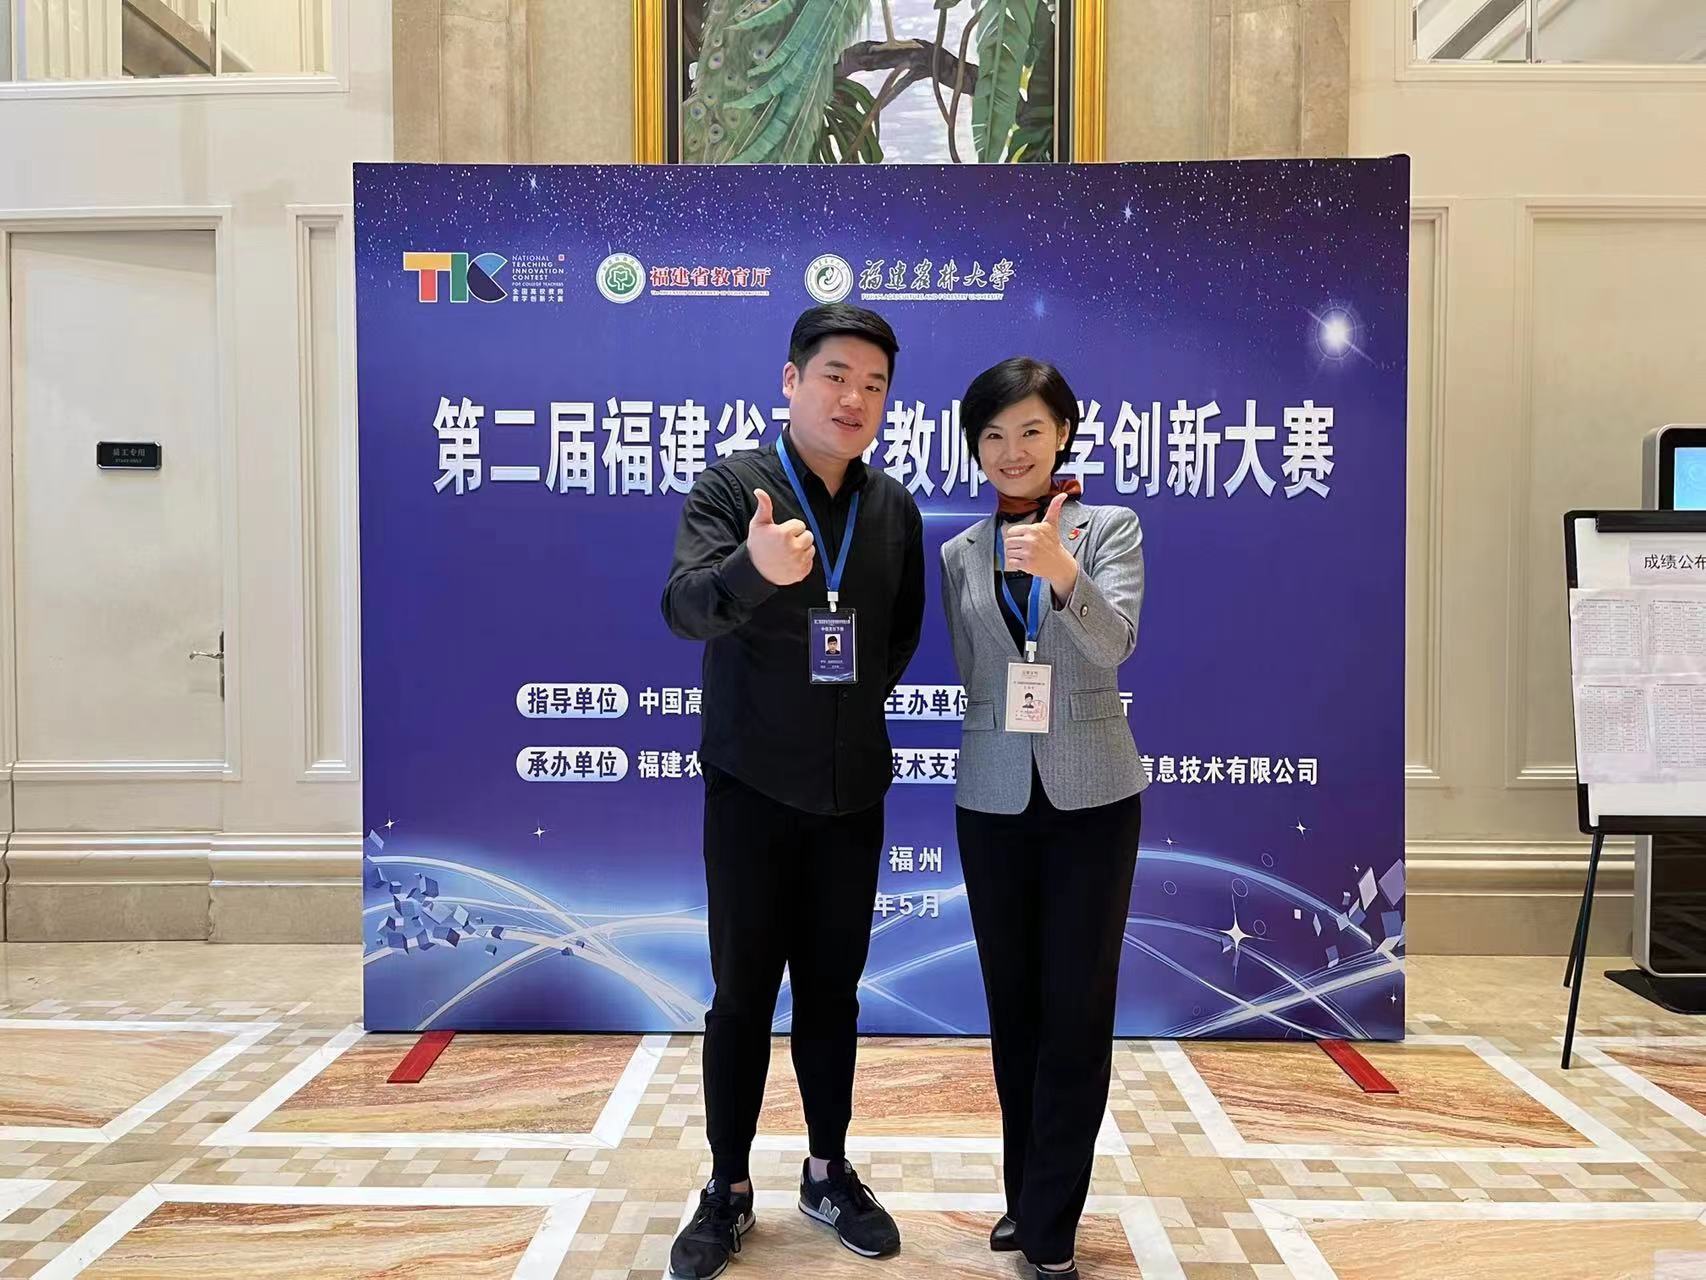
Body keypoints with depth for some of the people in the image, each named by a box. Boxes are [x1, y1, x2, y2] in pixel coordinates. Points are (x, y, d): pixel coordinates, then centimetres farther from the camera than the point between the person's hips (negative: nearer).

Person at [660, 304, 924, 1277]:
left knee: (833, 986, 13)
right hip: (753, 786, -3)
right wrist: (754, 568, -45)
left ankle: (829, 1172, 30)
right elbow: (685, 608, -26)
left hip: (853, 788, 3)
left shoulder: (896, 507, 3)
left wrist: (860, 701, 4)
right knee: (743, 991, 6)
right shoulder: (731, 486, -10)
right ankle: (728, 1192, 22)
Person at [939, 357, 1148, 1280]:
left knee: (1077, 1013, 1)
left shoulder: (1110, 528, -2)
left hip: (1091, 798, -2)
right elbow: (958, 681, 8)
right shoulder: (958, 553, 4)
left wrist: (1060, 571, -35)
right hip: (993, 800, 3)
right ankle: (1026, 1196, 29)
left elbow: (1112, 645, -18)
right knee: (1012, 1008, 12)